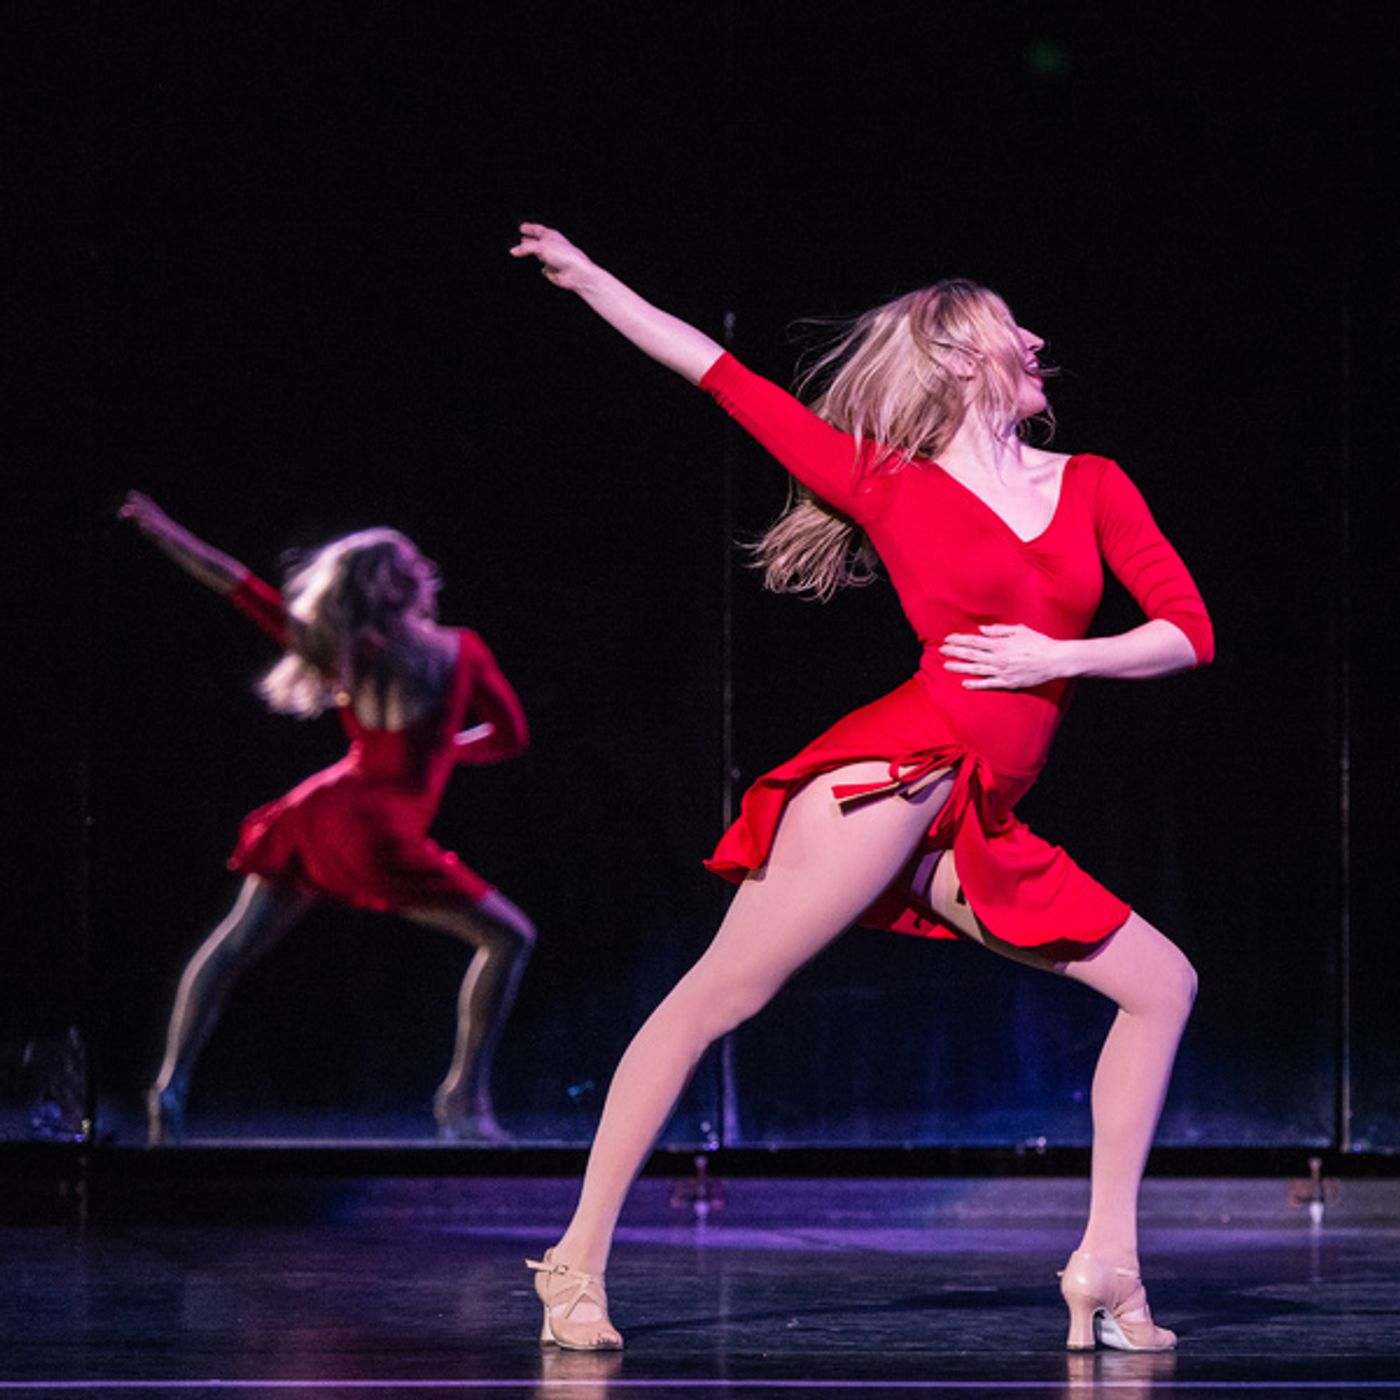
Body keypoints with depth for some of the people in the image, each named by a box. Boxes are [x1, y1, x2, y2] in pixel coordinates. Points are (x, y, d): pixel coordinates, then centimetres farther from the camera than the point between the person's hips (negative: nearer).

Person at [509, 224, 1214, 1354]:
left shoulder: (1092, 486, 15)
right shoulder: (890, 486, 5)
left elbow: (1188, 631, 9)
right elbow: (718, 373, 9)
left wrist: (1061, 658, -6)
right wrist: (586, 277, 12)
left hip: (980, 828, 6)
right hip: (899, 771, -6)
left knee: (1161, 983, 2)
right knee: (719, 995, -12)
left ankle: (1106, 1266, 4)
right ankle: (578, 1260, -10)